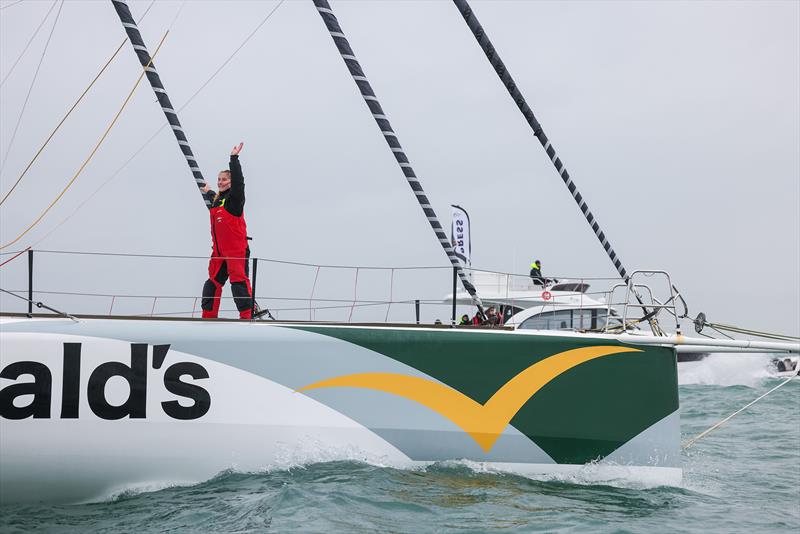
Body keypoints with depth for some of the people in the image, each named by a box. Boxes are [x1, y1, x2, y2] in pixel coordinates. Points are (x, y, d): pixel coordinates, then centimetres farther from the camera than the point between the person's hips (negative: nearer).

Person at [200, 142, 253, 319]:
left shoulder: (234, 197, -8)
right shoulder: (216, 199, 15)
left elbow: (238, 180, -25)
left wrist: (234, 158, -28)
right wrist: (208, 193, 59)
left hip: (237, 249, -8)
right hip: (219, 250, 8)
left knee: (239, 280, -15)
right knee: (213, 281, 12)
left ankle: (247, 314, -16)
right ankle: (209, 314, 20)